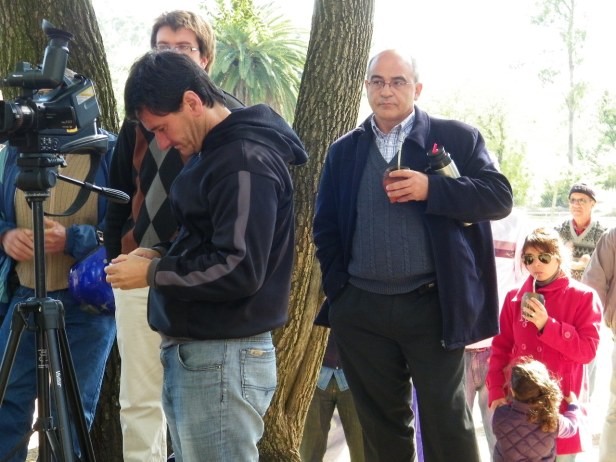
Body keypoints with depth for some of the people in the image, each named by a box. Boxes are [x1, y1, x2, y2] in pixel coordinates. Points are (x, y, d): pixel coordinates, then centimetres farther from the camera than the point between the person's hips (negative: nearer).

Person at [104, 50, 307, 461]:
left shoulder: (246, 161, -17)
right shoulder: (213, 153, 14)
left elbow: (240, 271, -23)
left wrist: (152, 273, -14)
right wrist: (162, 255, 6)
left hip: (222, 360, -10)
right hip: (189, 352, 10)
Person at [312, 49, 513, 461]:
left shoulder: (457, 138, 3)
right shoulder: (344, 151, 12)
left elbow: (499, 197, -5)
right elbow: (325, 226, 13)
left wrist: (430, 190, -17)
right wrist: (337, 288, 3)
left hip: (432, 306, -3)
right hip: (360, 311, 3)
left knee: (447, 423, 1)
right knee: (381, 424, 13)